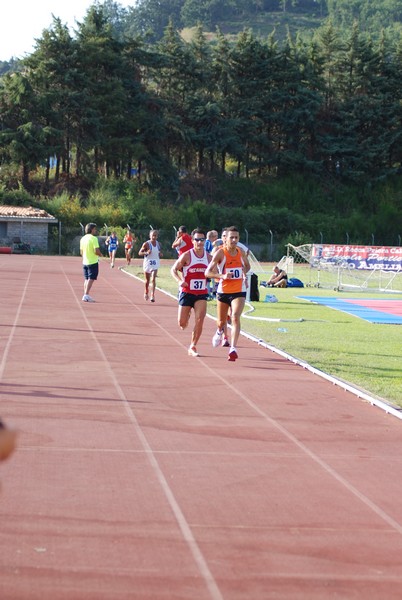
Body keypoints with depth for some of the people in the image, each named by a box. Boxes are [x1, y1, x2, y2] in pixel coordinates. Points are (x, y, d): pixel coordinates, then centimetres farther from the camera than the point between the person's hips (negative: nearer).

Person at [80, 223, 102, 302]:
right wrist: (100, 254, -1)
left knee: (86, 279, 14)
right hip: (93, 262, -7)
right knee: (91, 279, -5)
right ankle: (86, 295, -11)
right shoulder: (94, 238, -14)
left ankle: (85, 295, 16)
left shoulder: (83, 238, 9)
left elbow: (81, 252, 13)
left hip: (85, 262, 7)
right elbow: (97, 251, -20)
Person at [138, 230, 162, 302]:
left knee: (153, 279, -13)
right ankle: (146, 292, 38)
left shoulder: (158, 244, 4)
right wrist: (146, 253, -26)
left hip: (155, 264, 2)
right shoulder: (146, 244, -10)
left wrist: (160, 254, -3)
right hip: (147, 263, -2)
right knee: (147, 280, 13)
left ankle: (153, 295, -18)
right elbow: (140, 253, -7)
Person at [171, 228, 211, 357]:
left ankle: (193, 347, -1)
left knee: (200, 321, -14)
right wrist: (180, 281, -22)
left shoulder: (208, 257, 3)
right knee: (182, 324, 0)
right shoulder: (186, 256, -10)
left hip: (201, 293, 2)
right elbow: (173, 270, -4)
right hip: (187, 292, -2)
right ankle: (186, 316, 39)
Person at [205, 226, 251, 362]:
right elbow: (207, 272, -16)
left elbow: (247, 266, 23)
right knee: (221, 321, 15)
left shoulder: (241, 252, 2)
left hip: (239, 292, 1)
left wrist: (244, 273, 1)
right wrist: (222, 276, -32)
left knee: (235, 317, -20)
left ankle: (233, 349, -23)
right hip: (223, 291, -1)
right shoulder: (220, 253, -11)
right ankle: (220, 332, 53)